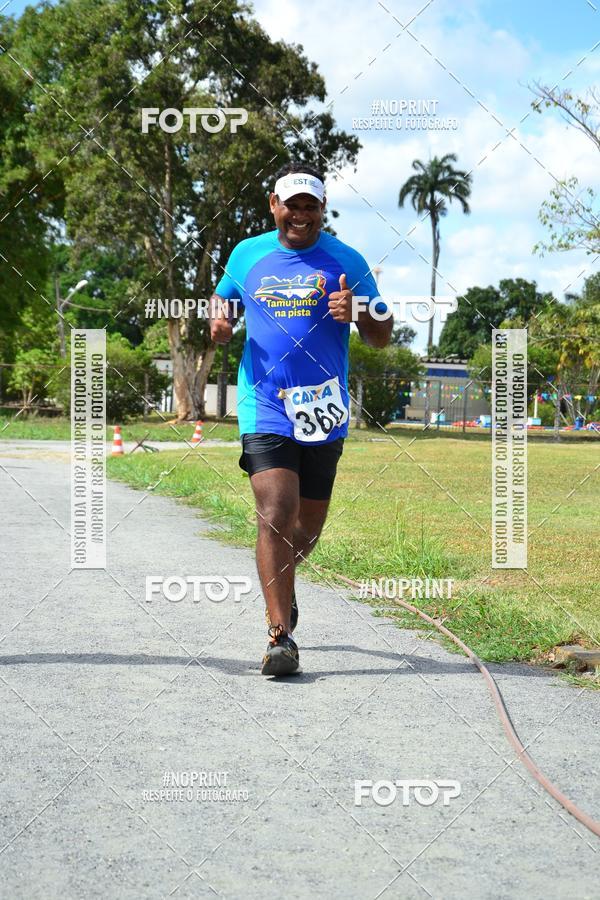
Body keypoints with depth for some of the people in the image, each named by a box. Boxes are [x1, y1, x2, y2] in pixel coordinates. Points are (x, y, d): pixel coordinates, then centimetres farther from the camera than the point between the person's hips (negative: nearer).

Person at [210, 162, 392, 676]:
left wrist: (357, 313, -19)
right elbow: (223, 296, 24)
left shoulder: (345, 262, 1)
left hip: (323, 412, 1)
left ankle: (280, 585, 46)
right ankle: (280, 637, -14)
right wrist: (219, 318, 0)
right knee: (275, 515, -17)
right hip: (264, 408, -1)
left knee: (308, 525, 14)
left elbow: (382, 338, 3)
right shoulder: (247, 254, 5)